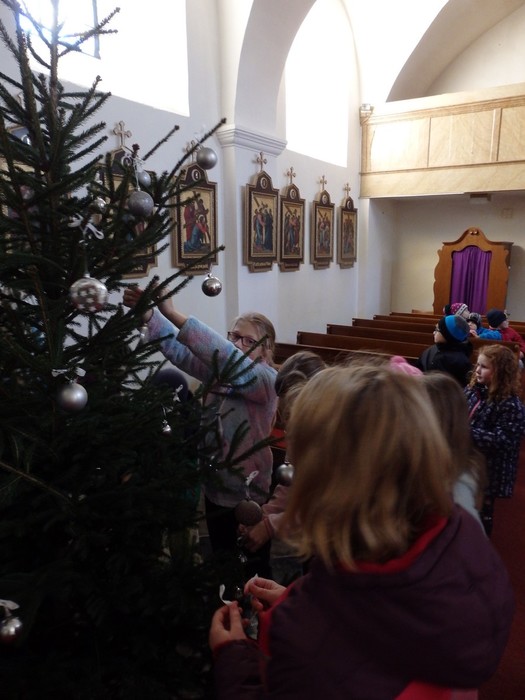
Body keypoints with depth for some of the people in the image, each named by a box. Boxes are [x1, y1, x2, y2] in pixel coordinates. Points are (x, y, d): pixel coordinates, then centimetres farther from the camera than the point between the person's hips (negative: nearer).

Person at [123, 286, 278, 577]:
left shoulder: (267, 379, -21)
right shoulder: (218, 370, -1)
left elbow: (232, 357, -39)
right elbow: (178, 349, -13)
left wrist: (173, 313, -45)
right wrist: (148, 314, -31)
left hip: (250, 497, -6)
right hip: (215, 489, 6)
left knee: (254, 571, 17)